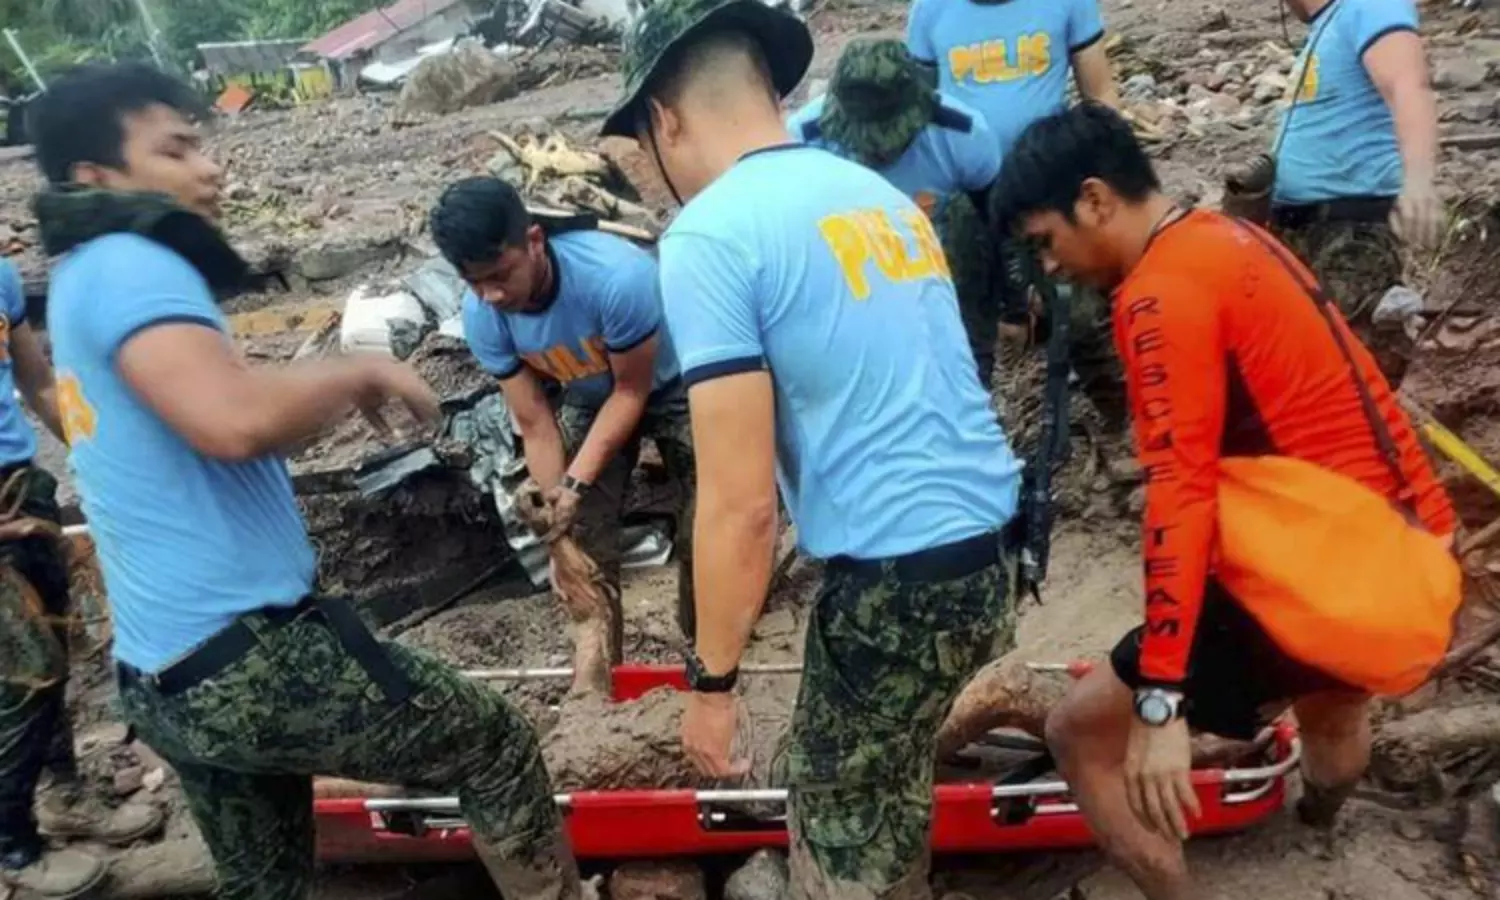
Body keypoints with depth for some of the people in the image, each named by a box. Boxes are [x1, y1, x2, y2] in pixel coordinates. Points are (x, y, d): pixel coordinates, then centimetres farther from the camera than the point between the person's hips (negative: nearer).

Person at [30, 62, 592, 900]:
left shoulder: (83, 280, 18)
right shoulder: (128, 265, -13)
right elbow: (234, 421, -31)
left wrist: (339, 396, 14)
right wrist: (361, 370, -15)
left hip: (168, 677, 10)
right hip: (246, 653, -10)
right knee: (498, 745, 4)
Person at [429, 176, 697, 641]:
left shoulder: (617, 277, -41)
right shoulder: (481, 316, -25)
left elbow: (633, 391, -25)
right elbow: (536, 426, -16)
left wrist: (577, 483, -29)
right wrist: (559, 532, -17)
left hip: (671, 390, -3)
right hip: (590, 403, 4)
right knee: (585, 550, -1)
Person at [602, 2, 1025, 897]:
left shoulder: (711, 235, -14)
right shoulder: (881, 194, 10)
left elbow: (741, 506, -17)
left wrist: (711, 680, -5)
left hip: (896, 582, -8)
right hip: (986, 550, 8)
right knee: (862, 783, 29)